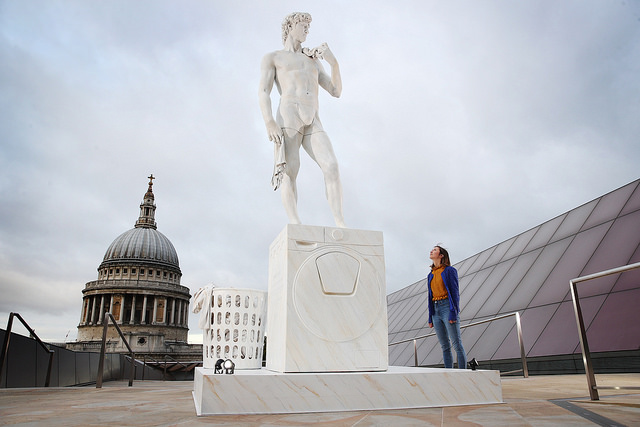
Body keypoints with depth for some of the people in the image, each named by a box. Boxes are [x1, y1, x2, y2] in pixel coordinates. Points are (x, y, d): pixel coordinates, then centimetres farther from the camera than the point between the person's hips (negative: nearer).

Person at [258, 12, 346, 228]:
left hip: (313, 125, 4)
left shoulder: (314, 62, 35)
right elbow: (263, 93, 3)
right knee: (289, 171, -21)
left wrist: (334, 63, 11)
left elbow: (336, 92, 26)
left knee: (331, 166, -19)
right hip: (288, 118, -3)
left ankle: (340, 225, -24)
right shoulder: (272, 57, 20)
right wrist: (269, 121, -16)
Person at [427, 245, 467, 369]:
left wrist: (453, 312, -16)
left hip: (447, 307, -6)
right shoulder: (431, 275, 17)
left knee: (456, 344, -7)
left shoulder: (449, 270, -1)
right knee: (445, 346, 6)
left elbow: (454, 292, -7)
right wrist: (430, 318, 13)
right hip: (436, 310, 6)